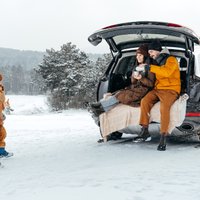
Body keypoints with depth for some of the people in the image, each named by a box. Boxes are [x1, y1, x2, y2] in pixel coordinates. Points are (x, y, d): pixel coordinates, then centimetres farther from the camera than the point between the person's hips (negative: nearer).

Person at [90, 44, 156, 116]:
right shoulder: (137, 66, 17)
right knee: (119, 93, -18)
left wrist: (141, 78, -24)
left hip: (143, 90, -7)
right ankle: (101, 107, -33)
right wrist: (134, 77, -7)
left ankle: (101, 106, -33)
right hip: (135, 88, 7)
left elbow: (151, 84, -10)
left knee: (122, 95, -26)